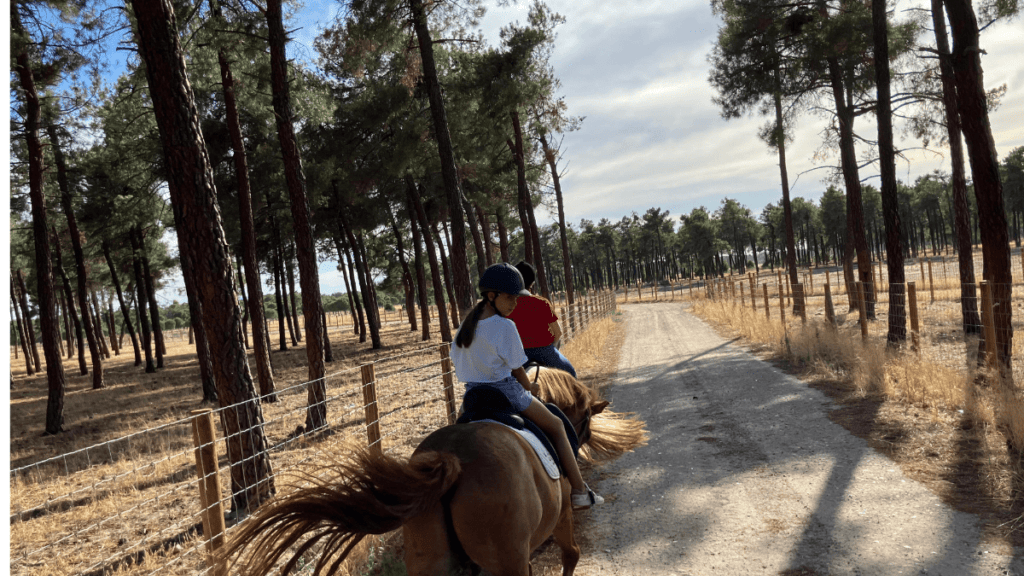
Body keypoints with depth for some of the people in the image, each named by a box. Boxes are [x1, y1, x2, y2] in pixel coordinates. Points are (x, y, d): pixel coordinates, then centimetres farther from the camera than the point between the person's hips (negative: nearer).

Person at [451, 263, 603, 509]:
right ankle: (580, 492, 9)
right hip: (506, 392, -7)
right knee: (556, 427, 9)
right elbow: (517, 371, -12)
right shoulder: (504, 326, -19)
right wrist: (529, 390, 6)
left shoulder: (465, 325, 3)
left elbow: (457, 362, 10)